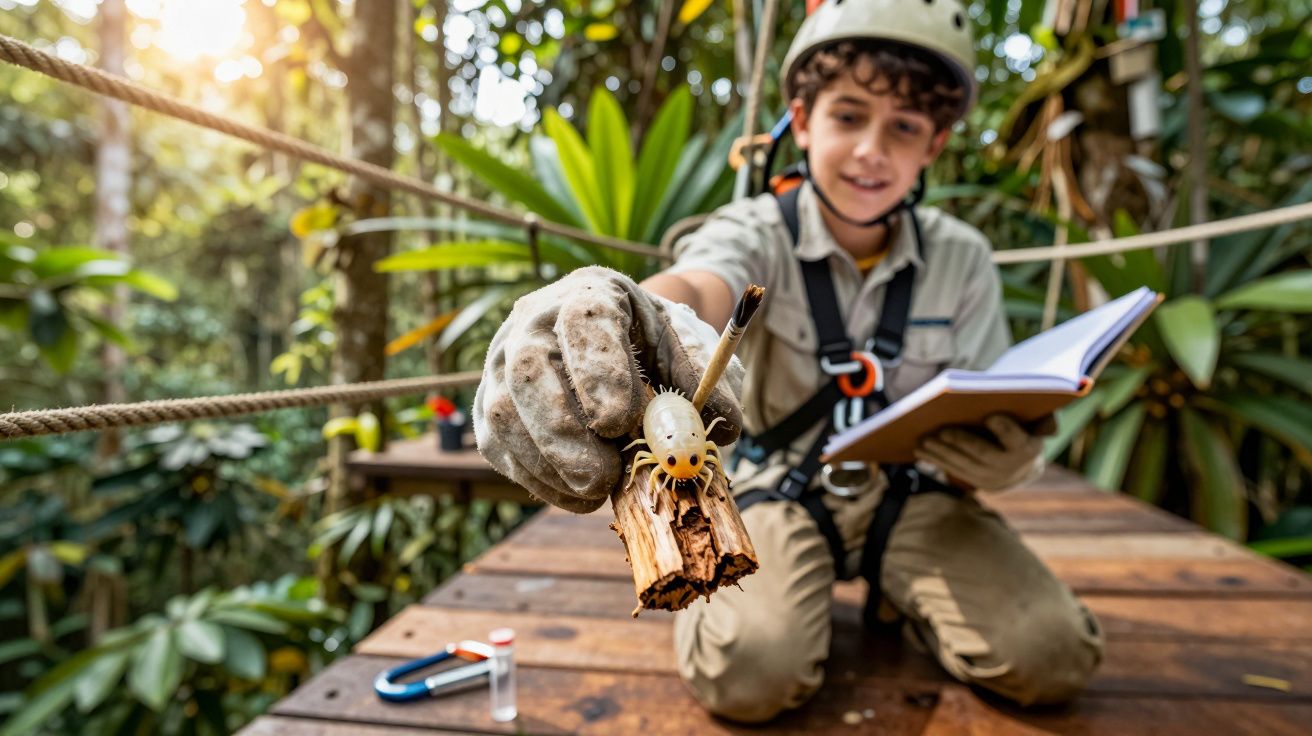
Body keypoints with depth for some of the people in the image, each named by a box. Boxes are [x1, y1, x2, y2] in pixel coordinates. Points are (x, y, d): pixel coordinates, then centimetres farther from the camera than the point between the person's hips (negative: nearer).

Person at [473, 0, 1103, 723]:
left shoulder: (961, 257, -4)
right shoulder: (757, 229, -13)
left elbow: (988, 432, -1)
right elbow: (695, 286, -38)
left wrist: (1004, 452, -26)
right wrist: (648, 317, -64)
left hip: (913, 492, 3)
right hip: (781, 489, -2)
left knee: (1052, 657, -17)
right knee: (745, 674, -26)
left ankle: (898, 591, 12)